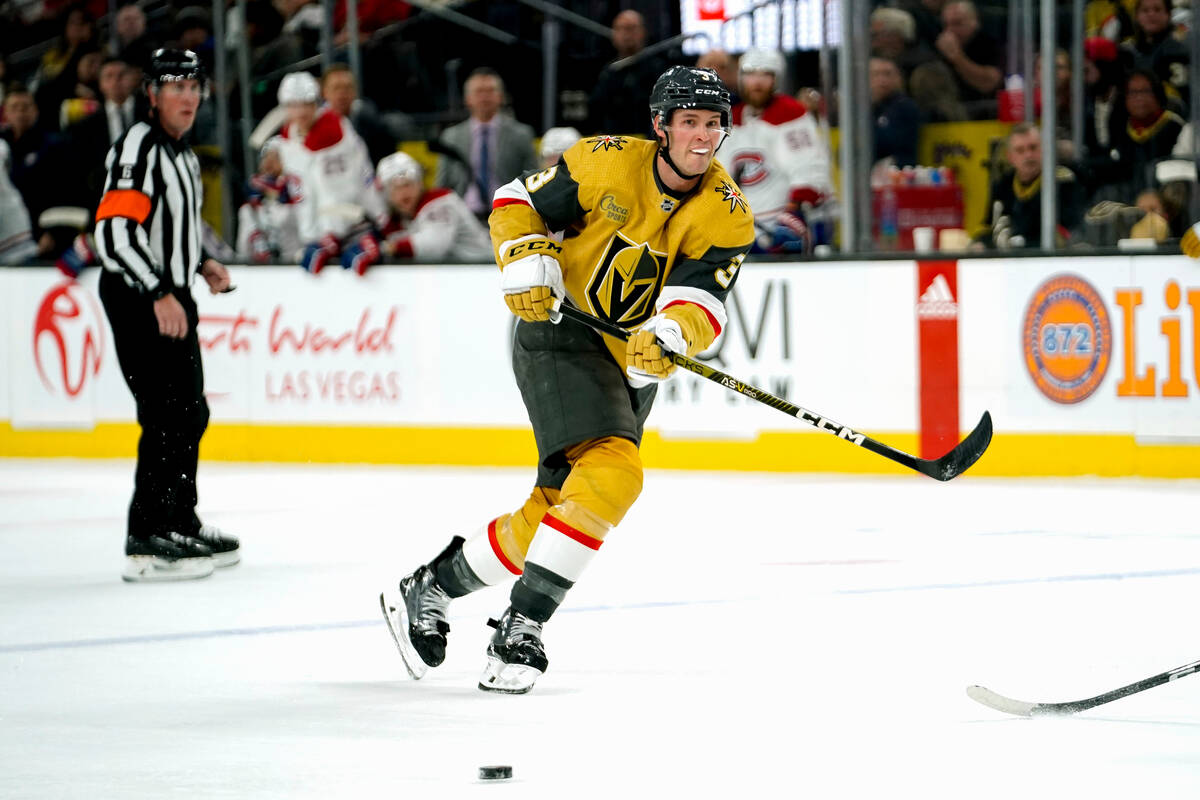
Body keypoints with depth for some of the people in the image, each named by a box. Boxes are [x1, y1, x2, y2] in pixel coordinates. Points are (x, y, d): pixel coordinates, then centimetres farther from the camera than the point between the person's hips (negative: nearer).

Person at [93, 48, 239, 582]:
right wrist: (159, 294, -28)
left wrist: (202, 263, 15)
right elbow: (113, 232, -25)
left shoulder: (181, 153, 16)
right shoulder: (138, 147, -16)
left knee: (191, 414, 17)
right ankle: (146, 543, -14)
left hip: (171, 296, 10)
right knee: (167, 417, -14)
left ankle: (181, 524, 29)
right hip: (138, 298, -10)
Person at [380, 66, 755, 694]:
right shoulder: (609, 163, -11)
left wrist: (669, 335, -39)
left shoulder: (728, 215, -6)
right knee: (611, 473, -25)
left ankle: (430, 587, 25)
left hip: (633, 363, 5)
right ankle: (521, 627, -23)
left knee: (554, 512, 4)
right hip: (560, 335, -5)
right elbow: (518, 201, 1)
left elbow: (701, 299, -18)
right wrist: (526, 263, -16)